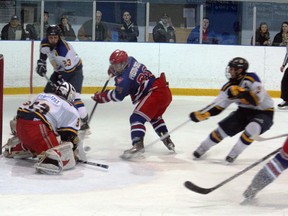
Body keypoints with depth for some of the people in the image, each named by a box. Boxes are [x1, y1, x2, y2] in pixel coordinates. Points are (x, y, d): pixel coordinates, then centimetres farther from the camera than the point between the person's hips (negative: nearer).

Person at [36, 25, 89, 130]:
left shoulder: (64, 49, -35)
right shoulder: (45, 43, -12)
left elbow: (69, 70, -30)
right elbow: (43, 52, 15)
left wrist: (60, 82, -28)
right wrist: (41, 63, 9)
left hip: (74, 70, -8)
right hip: (59, 70, 8)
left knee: (74, 96, -25)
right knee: (48, 92, 11)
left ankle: (84, 121, -19)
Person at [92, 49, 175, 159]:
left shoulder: (125, 77, -13)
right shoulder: (131, 60, 10)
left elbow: (117, 96, -5)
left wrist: (101, 97, 5)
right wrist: (113, 70, 35)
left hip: (155, 93, -10)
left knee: (136, 118, -14)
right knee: (155, 117, 33)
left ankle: (138, 145, -30)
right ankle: (168, 141, 41)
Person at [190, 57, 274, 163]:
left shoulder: (251, 79, -24)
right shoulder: (230, 86, -4)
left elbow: (257, 100, -35)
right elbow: (217, 106, -2)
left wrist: (240, 92, -43)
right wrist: (202, 114, -16)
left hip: (264, 112, -6)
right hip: (244, 111, 6)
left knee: (252, 128, -34)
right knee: (224, 127, -1)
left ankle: (234, 153, -13)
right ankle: (203, 147, 22)